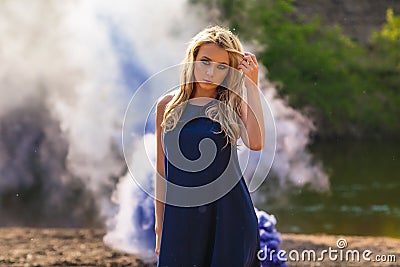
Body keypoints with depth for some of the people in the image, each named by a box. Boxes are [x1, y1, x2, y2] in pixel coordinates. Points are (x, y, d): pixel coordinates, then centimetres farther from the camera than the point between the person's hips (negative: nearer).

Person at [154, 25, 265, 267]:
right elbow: (162, 172, 9)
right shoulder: (168, 106, 5)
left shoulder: (234, 106, 1)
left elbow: (255, 143, -20)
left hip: (228, 215, -1)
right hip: (180, 217, 1)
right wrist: (160, 228, 9)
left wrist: (252, 84, -14)